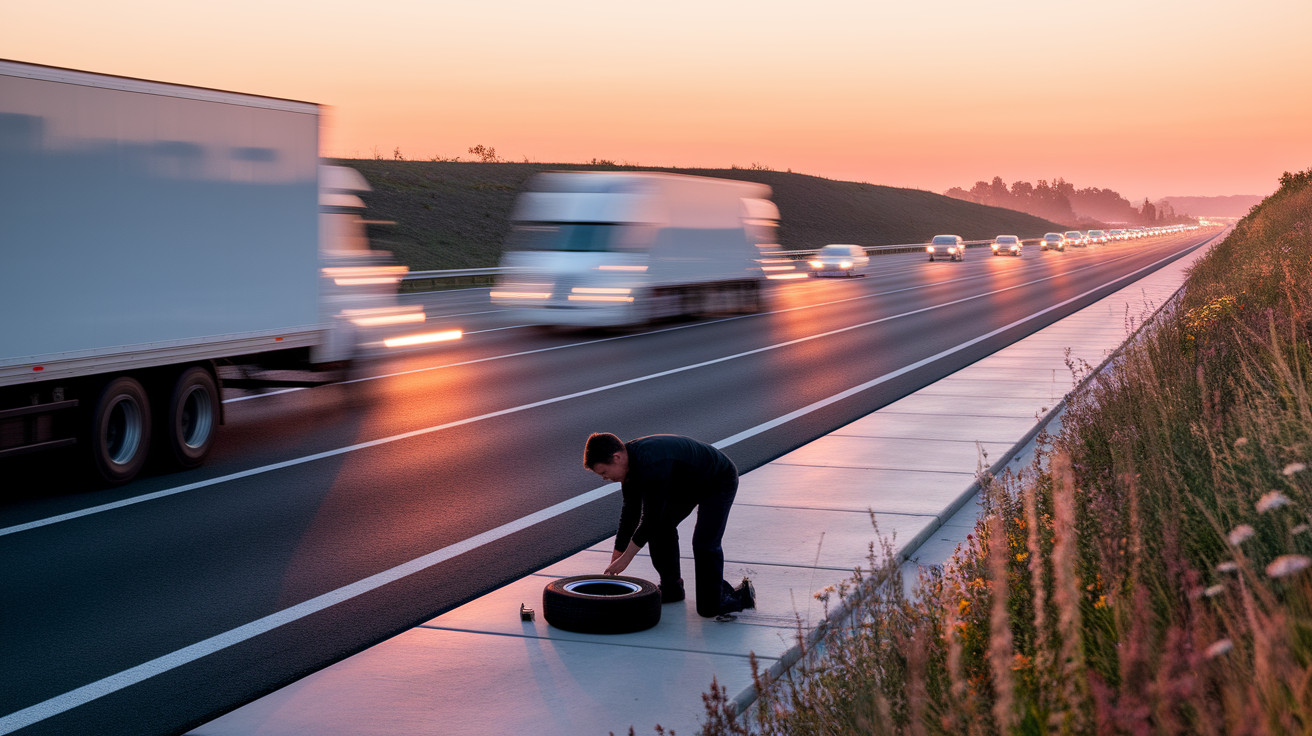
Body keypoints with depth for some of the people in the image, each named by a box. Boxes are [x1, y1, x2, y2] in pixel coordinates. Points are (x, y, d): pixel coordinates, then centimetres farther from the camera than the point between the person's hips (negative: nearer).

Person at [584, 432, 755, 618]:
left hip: (719, 483, -10)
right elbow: (630, 512, 1)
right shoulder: (630, 459, -8)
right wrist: (616, 558, 1)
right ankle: (671, 588, 19)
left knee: (703, 542, -20)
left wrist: (625, 558, -24)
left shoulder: (652, 465, -38)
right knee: (661, 526, 8)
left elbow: (650, 518, -33)